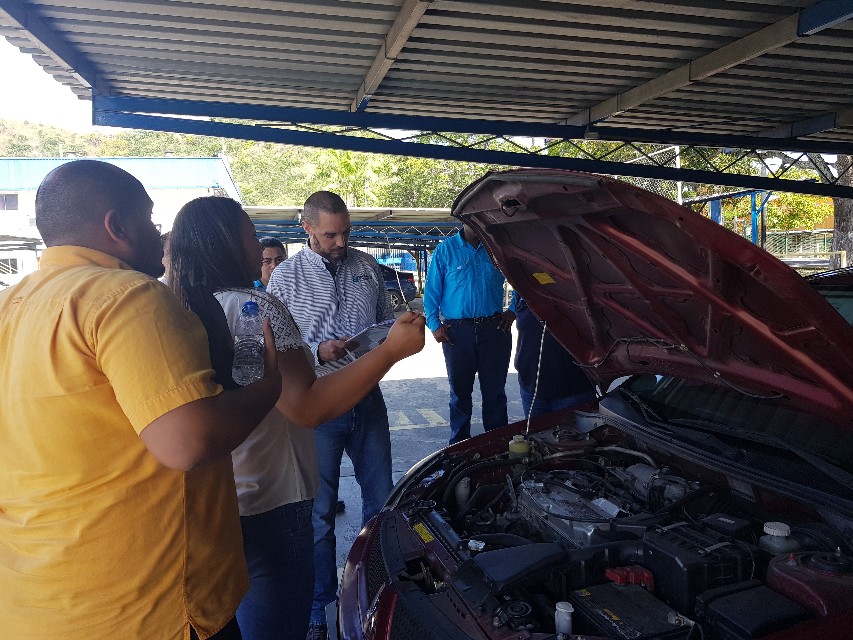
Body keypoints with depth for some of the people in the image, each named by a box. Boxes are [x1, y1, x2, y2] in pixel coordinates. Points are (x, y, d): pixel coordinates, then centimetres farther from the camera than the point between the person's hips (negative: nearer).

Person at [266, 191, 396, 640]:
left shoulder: (367, 267, 6)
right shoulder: (286, 278, -4)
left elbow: (388, 319, 15)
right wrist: (318, 353, -22)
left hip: (367, 398, 4)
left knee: (381, 498, 14)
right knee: (319, 511, 8)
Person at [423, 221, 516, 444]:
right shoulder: (445, 250, 4)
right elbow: (431, 291, 3)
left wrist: (513, 311, 6)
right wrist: (434, 324, -6)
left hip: (494, 329, 1)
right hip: (457, 331, -1)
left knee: (495, 392, 7)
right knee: (460, 392, 7)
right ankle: (459, 445, 18)